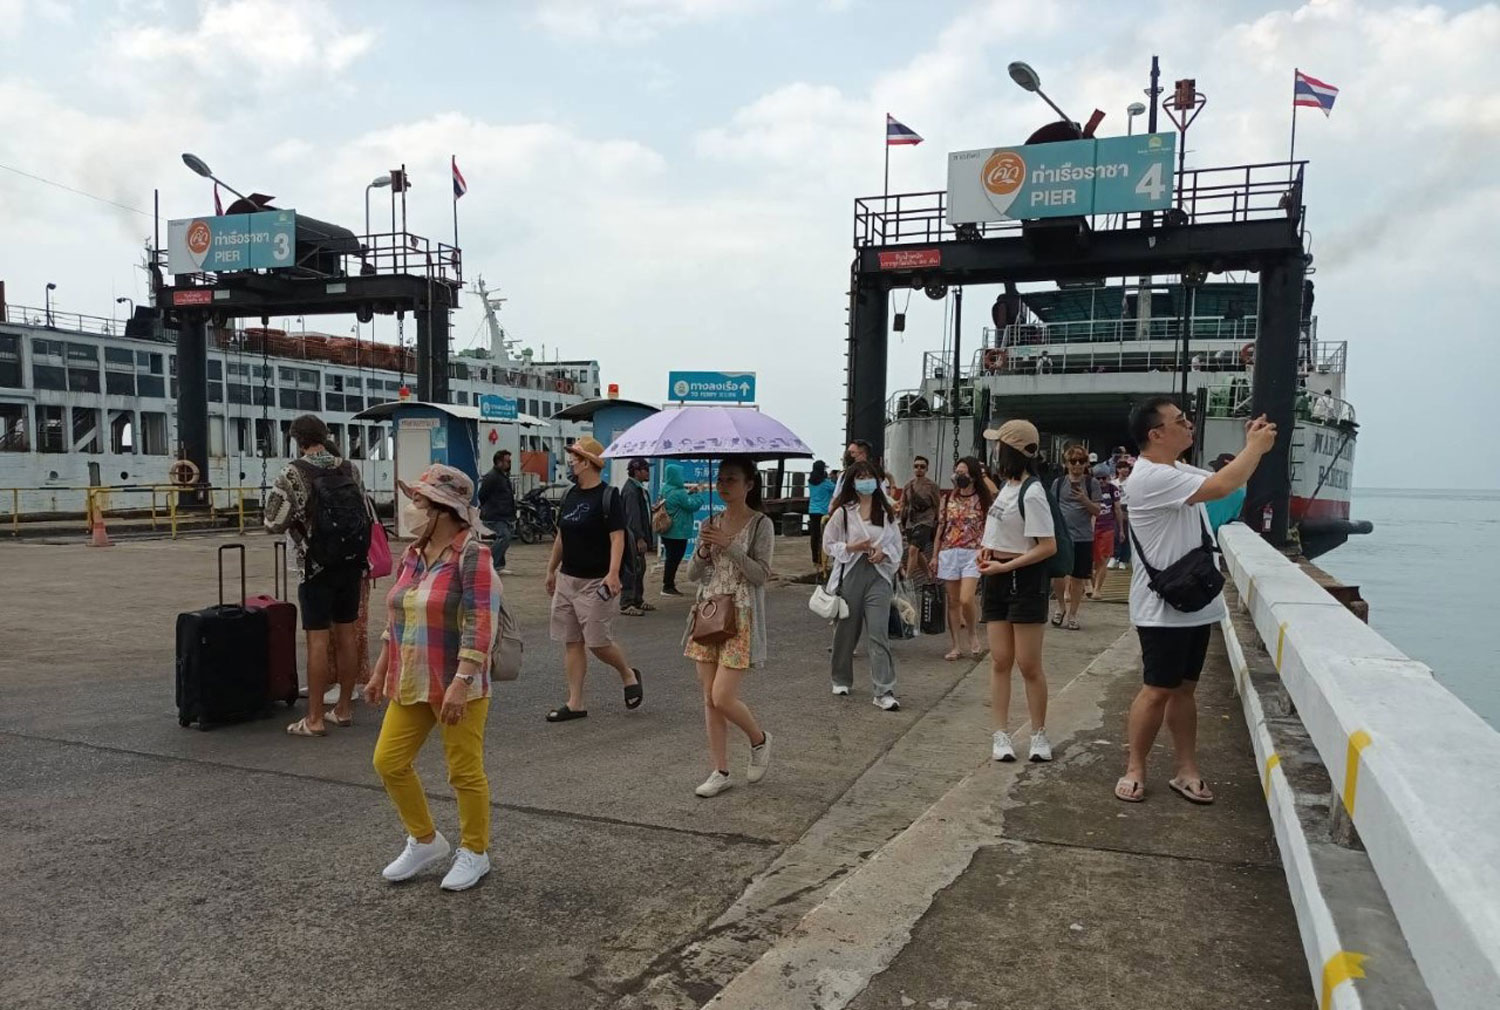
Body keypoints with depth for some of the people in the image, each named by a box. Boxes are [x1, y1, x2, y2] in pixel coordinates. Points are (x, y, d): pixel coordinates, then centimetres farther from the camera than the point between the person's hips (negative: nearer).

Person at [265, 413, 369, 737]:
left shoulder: (294, 474, -10)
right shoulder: (349, 468, 5)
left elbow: (274, 523, -13)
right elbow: (367, 514, 9)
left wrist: (296, 517, 7)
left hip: (318, 565, -5)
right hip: (352, 563, 5)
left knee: (318, 639, -2)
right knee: (346, 633, 12)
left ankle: (314, 719, 2)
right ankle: (345, 708, 21)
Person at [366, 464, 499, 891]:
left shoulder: (471, 555, -16)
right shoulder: (412, 555, 8)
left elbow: (481, 624, -21)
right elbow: (396, 619, 17)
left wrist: (461, 682, -27)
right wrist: (380, 672, 19)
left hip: (457, 685, -8)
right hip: (410, 683, 8)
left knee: (465, 772, 3)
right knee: (388, 761, 9)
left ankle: (474, 853, 24)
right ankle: (425, 840, 29)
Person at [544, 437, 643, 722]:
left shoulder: (608, 497, -11)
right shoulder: (570, 495, 12)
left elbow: (617, 538, -18)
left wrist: (613, 573, -29)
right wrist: (551, 570, 22)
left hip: (595, 583, -7)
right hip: (567, 580, 7)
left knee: (598, 642, -4)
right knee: (571, 642, 7)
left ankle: (628, 674, 24)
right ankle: (575, 703, 13)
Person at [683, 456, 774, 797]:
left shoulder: (761, 524, -6)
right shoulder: (711, 523, 9)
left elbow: (761, 574, -14)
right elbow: (693, 574, 9)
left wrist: (729, 545, -20)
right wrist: (703, 550, -10)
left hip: (740, 618, -6)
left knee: (722, 697, -9)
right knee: (709, 699, 6)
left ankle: (759, 739, 20)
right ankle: (720, 771, 17)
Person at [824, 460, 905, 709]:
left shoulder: (886, 512, 9)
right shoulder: (842, 512, 1)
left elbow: (897, 545, 14)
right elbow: (829, 544, 3)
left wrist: (884, 552, -7)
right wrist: (851, 547, -12)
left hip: (878, 575, 1)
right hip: (849, 574, -1)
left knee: (879, 633, -8)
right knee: (846, 631, 10)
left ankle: (884, 691, -7)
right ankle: (841, 680, 31)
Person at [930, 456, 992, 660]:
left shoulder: (984, 499, 0)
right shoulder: (948, 498, 9)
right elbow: (941, 528, 11)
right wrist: (935, 555, 8)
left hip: (973, 554, -4)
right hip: (949, 553, 4)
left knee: (966, 599, -17)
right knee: (953, 601, 6)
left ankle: (973, 635, 10)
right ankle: (956, 646, 15)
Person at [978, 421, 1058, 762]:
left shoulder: (1032, 493, -17)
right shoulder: (1007, 484, 10)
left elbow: (1048, 546, -20)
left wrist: (1005, 566, -20)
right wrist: (988, 548, 5)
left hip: (1024, 580, -8)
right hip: (997, 579, 8)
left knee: (1029, 665, 0)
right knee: (1000, 661, 7)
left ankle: (1038, 734, 16)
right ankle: (1001, 734, 13)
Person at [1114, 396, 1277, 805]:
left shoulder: (1178, 470, 13)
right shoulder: (1149, 477, -20)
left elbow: (1225, 480, 22)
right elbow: (1219, 487, -26)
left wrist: (1250, 447, 6)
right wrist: (1256, 448, -12)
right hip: (1163, 609, -9)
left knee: (1184, 688, 13)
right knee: (1158, 691, -2)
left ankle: (1187, 771, 20)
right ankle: (1134, 770, 10)